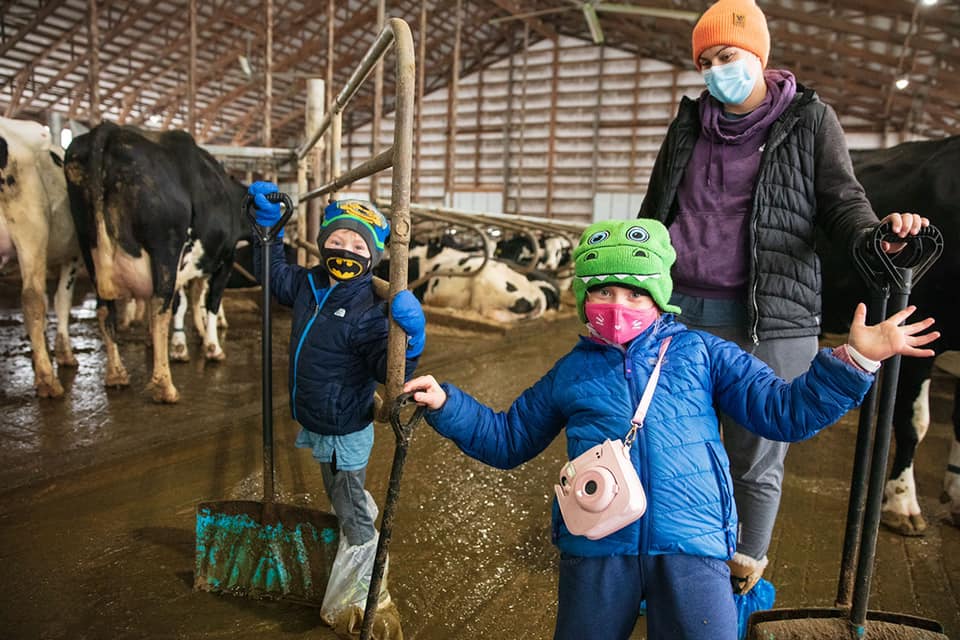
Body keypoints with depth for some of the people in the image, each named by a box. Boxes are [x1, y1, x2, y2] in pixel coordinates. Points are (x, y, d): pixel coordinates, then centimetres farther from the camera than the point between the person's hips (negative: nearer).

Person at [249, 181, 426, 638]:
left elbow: (387, 370, -33)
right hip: (319, 427, 8)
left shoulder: (368, 310, -27)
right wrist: (268, 223, 7)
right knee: (343, 501, 28)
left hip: (346, 432, -7)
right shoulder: (307, 284, -3)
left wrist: (408, 339, -52)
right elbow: (272, 272, 16)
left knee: (353, 520, 9)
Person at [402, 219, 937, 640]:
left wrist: (855, 358, -4)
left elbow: (784, 411, 6)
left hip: (691, 544, -1)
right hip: (597, 546, 2)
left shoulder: (701, 353, 9)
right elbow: (506, 440, 19)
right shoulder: (571, 372, 12)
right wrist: (447, 404, 8)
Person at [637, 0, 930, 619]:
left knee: (755, 459, 6)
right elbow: (654, 212, 18)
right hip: (679, 311, 4)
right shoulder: (690, 121, 14)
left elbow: (842, 198, 2)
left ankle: (746, 577, 29)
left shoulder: (809, 119, 4)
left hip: (768, 321, -3)